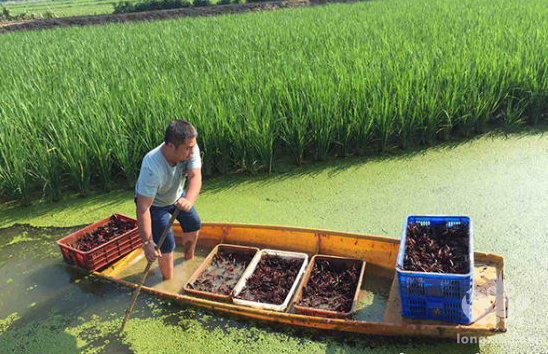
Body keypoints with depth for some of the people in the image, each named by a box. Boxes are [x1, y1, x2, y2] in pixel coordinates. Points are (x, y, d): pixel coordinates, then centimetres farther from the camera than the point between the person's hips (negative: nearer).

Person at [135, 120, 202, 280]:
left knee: (193, 226, 20)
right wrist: (147, 242, -47)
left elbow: (195, 177, -39)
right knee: (166, 246, -9)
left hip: (177, 195, 6)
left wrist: (189, 201, -60)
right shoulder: (151, 167, -44)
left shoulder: (191, 149, -30)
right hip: (153, 201, -6)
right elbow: (143, 208, -43)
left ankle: (189, 259, 49)